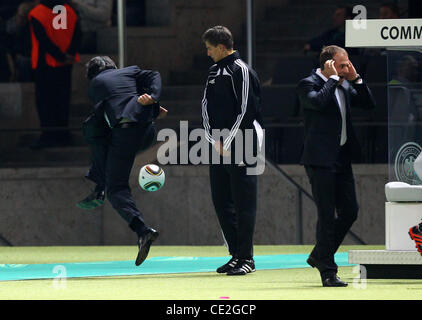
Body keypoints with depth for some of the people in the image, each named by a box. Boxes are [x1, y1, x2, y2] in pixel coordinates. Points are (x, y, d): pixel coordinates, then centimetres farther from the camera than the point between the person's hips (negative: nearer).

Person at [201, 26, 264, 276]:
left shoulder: (241, 71, -9)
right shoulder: (215, 72, 15)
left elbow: (245, 111, -13)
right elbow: (207, 106, 14)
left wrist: (229, 144, -12)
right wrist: (214, 140, 1)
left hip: (240, 148, -8)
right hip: (218, 148, 8)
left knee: (243, 203, -5)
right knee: (221, 201, 8)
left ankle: (246, 258, -1)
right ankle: (236, 255, 16)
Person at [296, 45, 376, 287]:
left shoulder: (344, 86, 14)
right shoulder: (308, 84, -8)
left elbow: (369, 104, 13)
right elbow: (318, 101, -28)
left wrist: (355, 78, 3)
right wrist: (332, 78, -17)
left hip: (342, 158, 8)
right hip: (321, 159, -8)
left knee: (350, 211, 8)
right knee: (327, 215, -6)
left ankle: (319, 257, 24)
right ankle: (328, 271, -2)